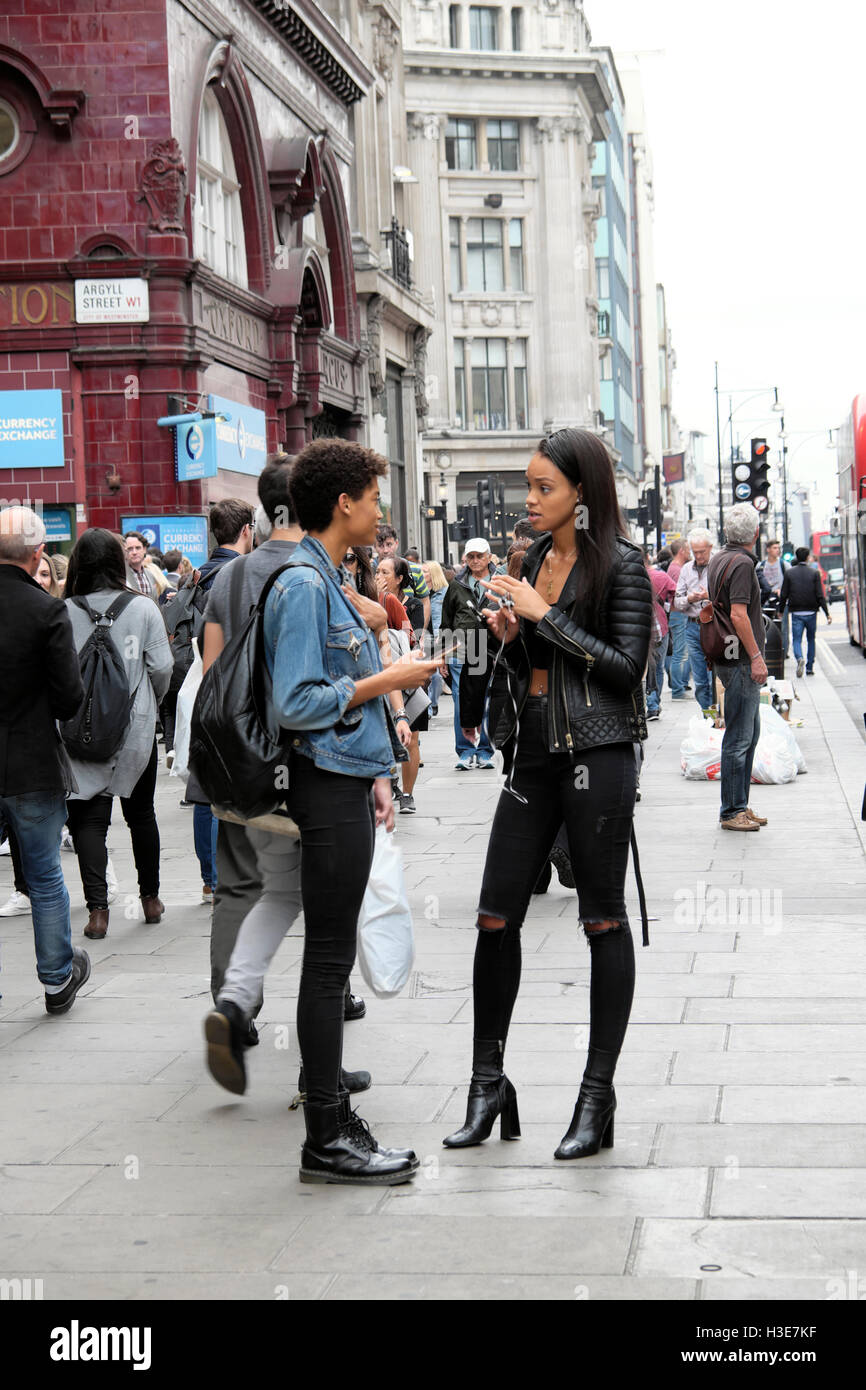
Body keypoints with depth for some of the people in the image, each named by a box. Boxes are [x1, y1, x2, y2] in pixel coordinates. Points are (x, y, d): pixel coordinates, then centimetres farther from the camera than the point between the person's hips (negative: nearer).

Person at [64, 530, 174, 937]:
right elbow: (162, 668, -3)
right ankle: (150, 898, 28)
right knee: (141, 812, 17)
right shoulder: (143, 609, -5)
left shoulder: (63, 613, -9)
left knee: (89, 818, 4)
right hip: (137, 729, 2)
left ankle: (97, 909, -4)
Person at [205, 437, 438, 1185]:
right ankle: (328, 1140, 1)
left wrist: (374, 775, 17)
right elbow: (298, 704, -20)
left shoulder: (331, 581, 17)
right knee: (329, 957, -5)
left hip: (346, 782, 10)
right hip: (328, 788, -10)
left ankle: (333, 1115, 21)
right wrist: (387, 681, -13)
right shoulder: (303, 584, -14)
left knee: (332, 955, 13)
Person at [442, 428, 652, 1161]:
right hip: (533, 754, 7)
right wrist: (509, 637, 1)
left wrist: (545, 617, -15)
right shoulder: (535, 559, 15)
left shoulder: (620, 564, -7)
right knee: (496, 917, 3)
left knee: (604, 920, 2)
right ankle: (488, 1084, 14)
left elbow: (625, 666, -15)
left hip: (597, 756, -7)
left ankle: (598, 1097, 10)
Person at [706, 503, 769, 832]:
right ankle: (732, 811, 0)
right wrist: (756, 656, -20)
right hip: (740, 661, -10)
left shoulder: (717, 561, 13)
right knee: (739, 737, -4)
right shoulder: (742, 563, -15)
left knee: (750, 732, 16)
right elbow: (738, 614, -23)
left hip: (727, 657, 10)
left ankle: (740, 805, 21)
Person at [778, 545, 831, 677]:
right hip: (811, 612, 1)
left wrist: (781, 611, 12)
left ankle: (799, 659, -27)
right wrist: (827, 613, -2)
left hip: (796, 613, -1)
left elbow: (783, 595, -1)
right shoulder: (814, 573, -4)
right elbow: (820, 595, -7)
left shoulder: (789, 573, -2)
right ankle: (810, 667, 16)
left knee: (797, 640, 2)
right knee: (811, 639, 16)